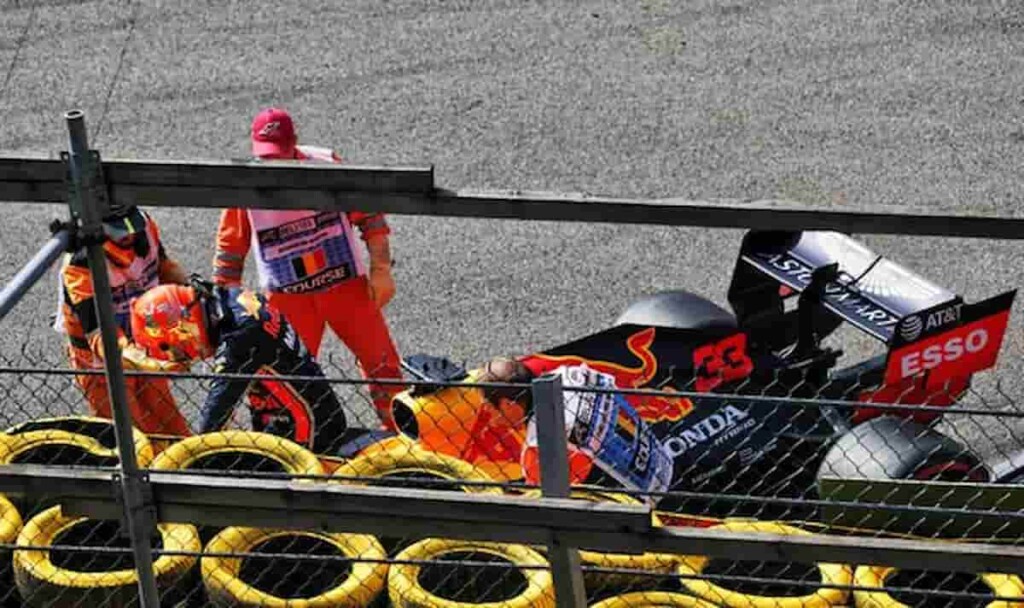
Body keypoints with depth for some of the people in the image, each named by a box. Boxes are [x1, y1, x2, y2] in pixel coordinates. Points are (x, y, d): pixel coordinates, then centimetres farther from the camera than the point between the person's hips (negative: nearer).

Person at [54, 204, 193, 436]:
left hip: (144, 350, 6)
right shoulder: (80, 266, -33)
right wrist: (144, 362, -56)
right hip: (102, 363, -6)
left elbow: (163, 264, 9)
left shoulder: (144, 226, -13)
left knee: (174, 432, 13)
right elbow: (100, 335, -40)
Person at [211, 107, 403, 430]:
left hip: (347, 284, 0)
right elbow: (230, 247, 5)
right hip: (287, 297, 0)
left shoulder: (326, 165, -7)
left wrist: (380, 270, -4)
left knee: (382, 363, 5)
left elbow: (369, 216, 0)